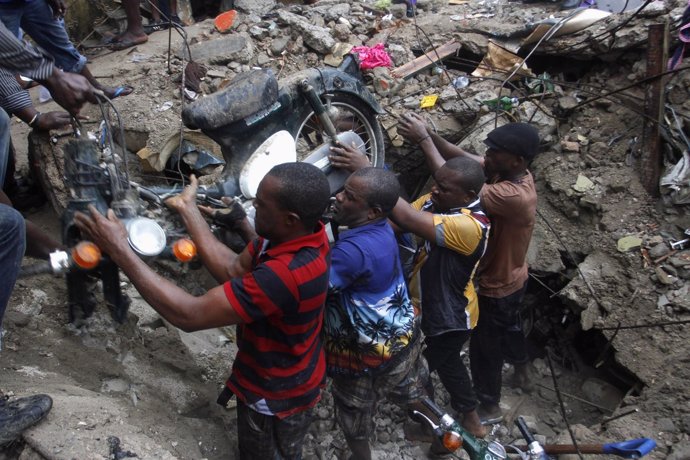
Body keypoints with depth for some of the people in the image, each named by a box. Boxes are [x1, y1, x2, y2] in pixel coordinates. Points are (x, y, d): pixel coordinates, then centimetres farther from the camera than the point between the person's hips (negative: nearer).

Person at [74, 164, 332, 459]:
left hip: (274, 396, -7)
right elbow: (234, 271, -8)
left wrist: (119, 250, -34)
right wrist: (188, 210, -8)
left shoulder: (287, 274, -44)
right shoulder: (304, 232, -16)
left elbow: (189, 316, -39)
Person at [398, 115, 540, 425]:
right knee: (509, 327, 33)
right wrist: (430, 134, -27)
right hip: (510, 277, 9)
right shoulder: (512, 172, -11)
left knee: (485, 347, 13)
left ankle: (489, 407, 35)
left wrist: (424, 140, -34)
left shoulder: (514, 196, -38)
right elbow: (462, 158, -12)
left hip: (497, 285, -9)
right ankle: (522, 372, 59)